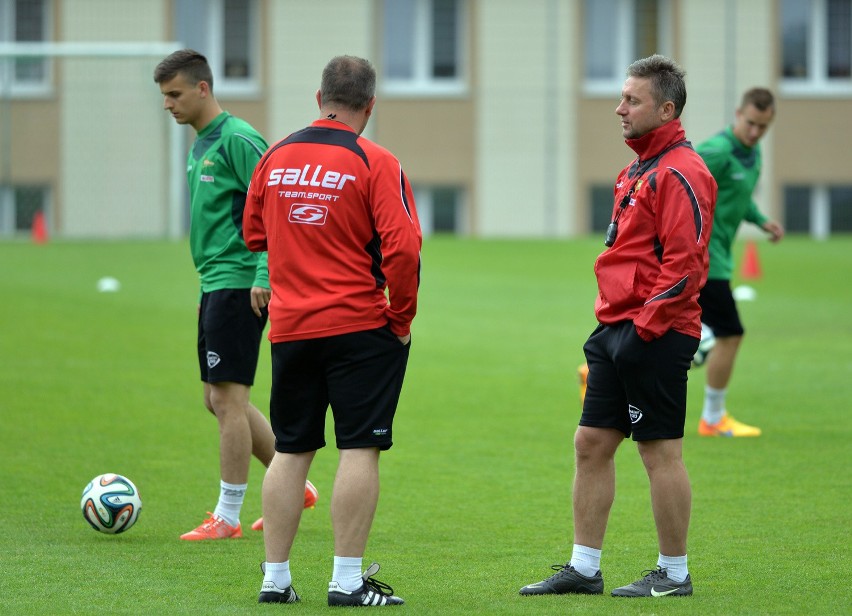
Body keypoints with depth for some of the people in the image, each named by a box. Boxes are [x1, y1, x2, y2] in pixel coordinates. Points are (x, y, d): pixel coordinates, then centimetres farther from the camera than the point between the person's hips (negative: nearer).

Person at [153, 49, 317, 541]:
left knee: (227, 398, -8)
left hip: (238, 285, -10)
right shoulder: (201, 146, 17)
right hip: (215, 284, 10)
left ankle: (228, 517, -3)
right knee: (221, 401, 12)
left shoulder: (237, 140, -13)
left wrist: (264, 275, -23)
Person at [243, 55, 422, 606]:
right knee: (360, 450, -1)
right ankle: (348, 580, -4)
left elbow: (254, 234, 18)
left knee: (291, 451, 11)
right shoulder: (374, 163, -9)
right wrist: (402, 318, -5)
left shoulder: (275, 157, 7)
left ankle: (275, 577, 12)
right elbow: (403, 247, -16)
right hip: (360, 328, -5)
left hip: (290, 327, 5)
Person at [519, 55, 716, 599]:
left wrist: (645, 325, -19)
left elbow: (685, 262, -20)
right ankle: (584, 568, 14)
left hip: (655, 335, -10)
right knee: (591, 444, 9)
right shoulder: (640, 168, 17)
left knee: (661, 451, -2)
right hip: (618, 329, 10)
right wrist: (612, 322, 18)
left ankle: (675, 574, 7)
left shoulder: (680, 173, -14)